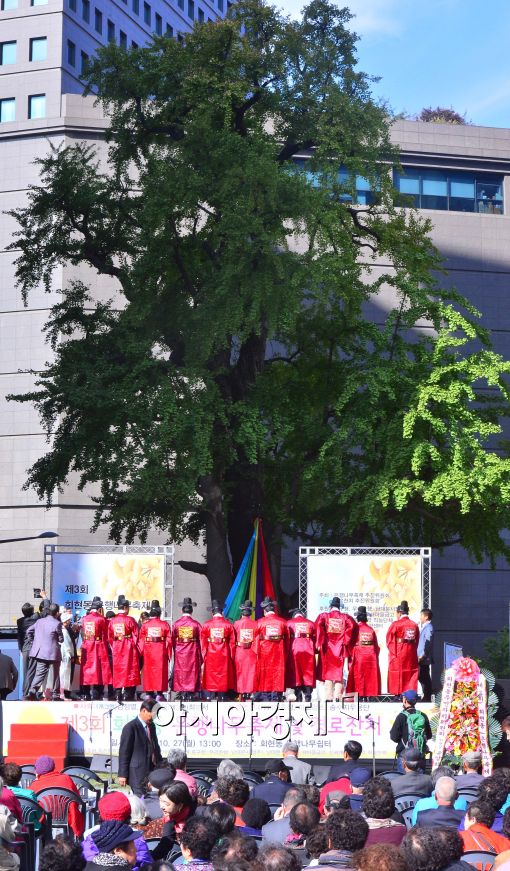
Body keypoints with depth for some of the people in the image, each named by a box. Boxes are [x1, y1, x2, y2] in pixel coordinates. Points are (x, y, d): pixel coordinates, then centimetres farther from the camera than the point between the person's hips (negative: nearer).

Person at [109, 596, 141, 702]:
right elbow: (136, 636, -7)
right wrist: (136, 648, 6)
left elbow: (110, 638, 8)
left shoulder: (112, 621, 3)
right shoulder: (130, 620, -10)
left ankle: (118, 695, 8)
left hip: (116, 649, 4)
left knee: (117, 671, 9)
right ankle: (128, 695, -3)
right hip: (129, 649, -4)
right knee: (130, 670, 0)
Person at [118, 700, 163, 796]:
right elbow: (124, 752, -9)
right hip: (138, 773, -7)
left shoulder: (151, 726, 15)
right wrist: (123, 775, -11)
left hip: (152, 771, 7)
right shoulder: (130, 727, -9)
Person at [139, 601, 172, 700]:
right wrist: (168, 654, 3)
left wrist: (141, 653, 8)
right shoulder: (164, 624, -2)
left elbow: (141, 640, 0)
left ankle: (148, 693, 10)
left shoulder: (145, 625, 0)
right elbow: (169, 640, -3)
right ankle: (159, 694, 2)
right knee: (160, 671, 4)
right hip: (161, 651, -1)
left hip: (148, 651, 1)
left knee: (148, 671, 9)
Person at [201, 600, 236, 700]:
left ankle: (211, 697, 2)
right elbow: (232, 643, 1)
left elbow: (203, 643, 1)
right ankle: (222, 696, 5)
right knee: (223, 677, 5)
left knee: (211, 678, 4)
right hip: (224, 657, 0)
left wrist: (204, 656, 10)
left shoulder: (206, 625, -2)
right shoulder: (228, 624, -2)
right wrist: (232, 657, 9)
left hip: (210, 656, 0)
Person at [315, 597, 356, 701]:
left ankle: (329, 698, -4)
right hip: (340, 650, 1)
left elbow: (319, 625, -14)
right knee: (339, 674, 4)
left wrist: (320, 643, -11)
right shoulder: (345, 617, 6)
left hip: (327, 649, -1)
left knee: (327, 674, 3)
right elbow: (351, 626, -11)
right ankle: (337, 697, -8)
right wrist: (345, 642, -3)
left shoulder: (324, 615, 4)